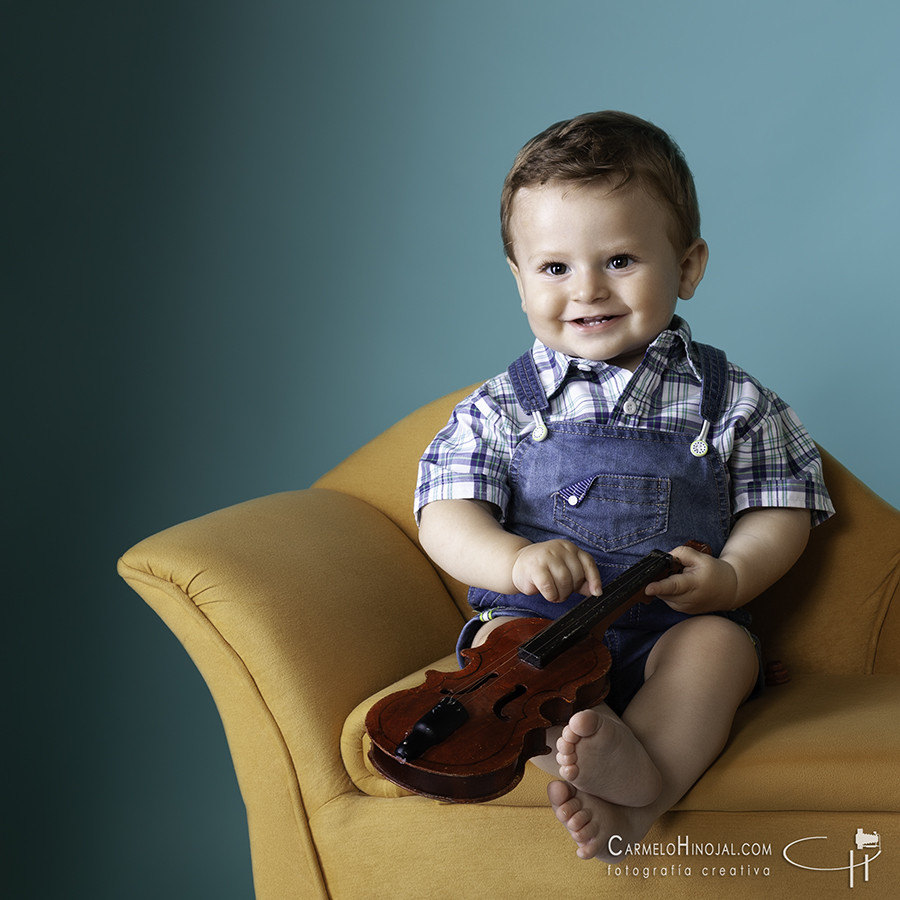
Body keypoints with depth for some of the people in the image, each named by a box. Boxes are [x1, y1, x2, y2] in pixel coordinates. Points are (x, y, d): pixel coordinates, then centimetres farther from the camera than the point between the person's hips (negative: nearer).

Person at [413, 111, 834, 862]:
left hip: (675, 629, 0)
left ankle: (637, 798, -44)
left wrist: (730, 575, -15)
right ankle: (601, 756, -47)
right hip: (541, 623, 1)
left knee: (723, 643, -29)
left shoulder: (732, 402, 5)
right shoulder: (501, 408, 4)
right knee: (498, 638, -28)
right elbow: (445, 515, -2)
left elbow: (780, 510, 7)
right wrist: (514, 559, -24)